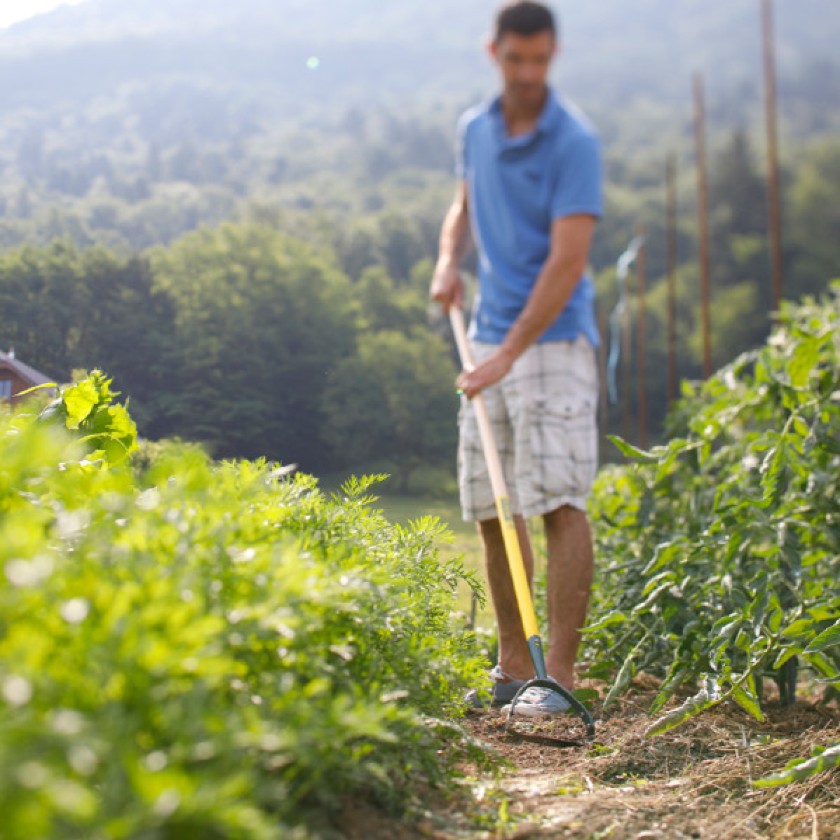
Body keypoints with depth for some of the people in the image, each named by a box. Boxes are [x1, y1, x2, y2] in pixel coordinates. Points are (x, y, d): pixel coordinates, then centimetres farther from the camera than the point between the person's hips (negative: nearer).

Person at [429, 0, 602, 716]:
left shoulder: (574, 141, -11)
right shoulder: (475, 129, 10)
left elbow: (568, 261, -18)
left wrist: (508, 354, -22)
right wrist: (449, 259, 8)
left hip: (553, 341, -7)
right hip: (490, 340, 7)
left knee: (560, 503, -12)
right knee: (491, 509, 9)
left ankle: (560, 673, -9)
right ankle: (513, 667, 19)